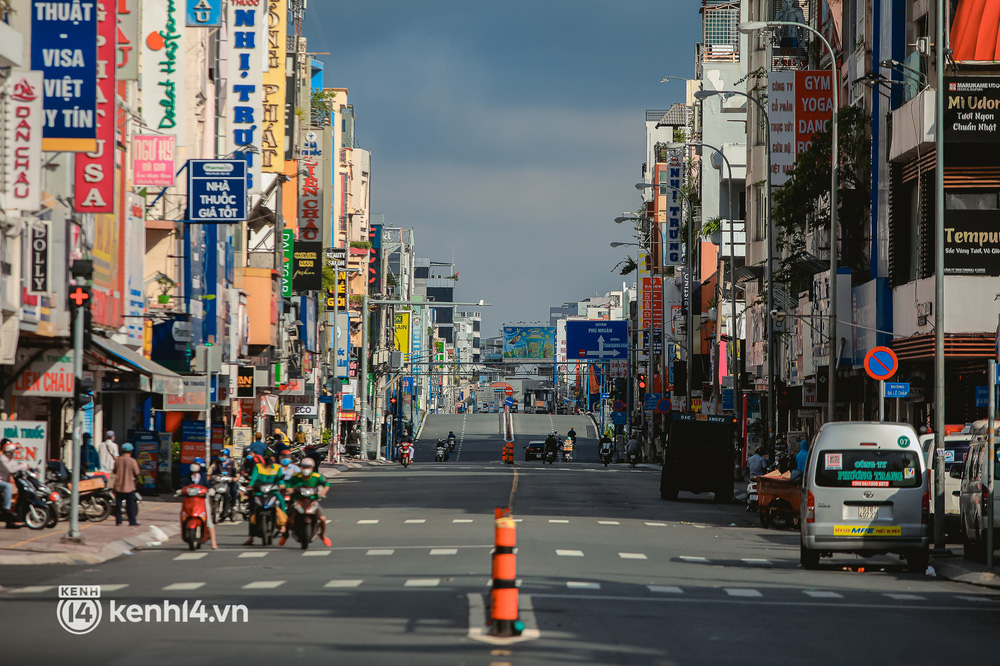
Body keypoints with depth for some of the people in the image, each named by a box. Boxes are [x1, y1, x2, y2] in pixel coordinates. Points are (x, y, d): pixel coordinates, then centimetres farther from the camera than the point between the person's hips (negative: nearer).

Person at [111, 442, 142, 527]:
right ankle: (132, 521, 3)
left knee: (118, 504, 10)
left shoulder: (117, 460, -1)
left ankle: (118, 521, 10)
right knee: (130, 504, 3)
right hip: (129, 486, -3)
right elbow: (136, 473, -5)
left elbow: (114, 471, 9)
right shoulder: (132, 461, -10)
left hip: (118, 485, 3)